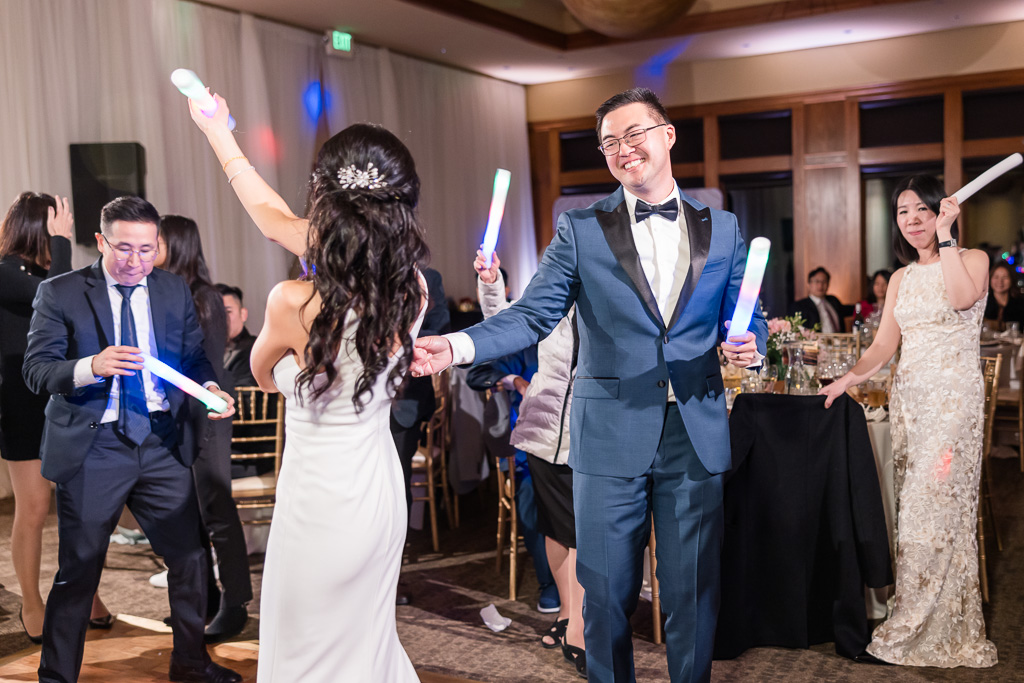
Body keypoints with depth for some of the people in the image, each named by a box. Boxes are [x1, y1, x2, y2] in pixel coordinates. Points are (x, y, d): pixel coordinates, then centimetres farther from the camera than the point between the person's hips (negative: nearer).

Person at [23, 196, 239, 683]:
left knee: (189, 558, 9)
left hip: (162, 445, 4)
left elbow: (194, 357, 11)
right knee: (78, 571, 6)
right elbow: (36, 371, -9)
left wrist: (209, 386, -11)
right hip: (92, 447, -3)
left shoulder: (174, 290, 8)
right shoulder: (60, 294, -3)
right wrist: (91, 367, -28)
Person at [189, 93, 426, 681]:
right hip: (382, 494, 6)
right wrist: (220, 136, 17)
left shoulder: (295, 303, -26)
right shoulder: (413, 289, -9)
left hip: (321, 503, -6)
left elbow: (263, 375, 0)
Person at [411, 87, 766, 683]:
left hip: (697, 438, 1)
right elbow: (534, 316, -5)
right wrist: (457, 346, -20)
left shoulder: (721, 229, 9)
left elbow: (745, 319, 13)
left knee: (693, 593, 10)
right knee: (607, 592, 9)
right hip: (611, 437, -1)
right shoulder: (581, 228, 2)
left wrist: (749, 345, -11)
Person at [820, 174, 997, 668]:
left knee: (936, 506, -6)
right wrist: (849, 378, -4)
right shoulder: (902, 278, 15)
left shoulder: (972, 259, 0)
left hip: (954, 396, -5)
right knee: (912, 508, 6)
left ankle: (928, 631, 4)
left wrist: (945, 236, -19)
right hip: (908, 396, 6)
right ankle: (913, 616, 15)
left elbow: (962, 298, -23)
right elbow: (884, 344, 11)